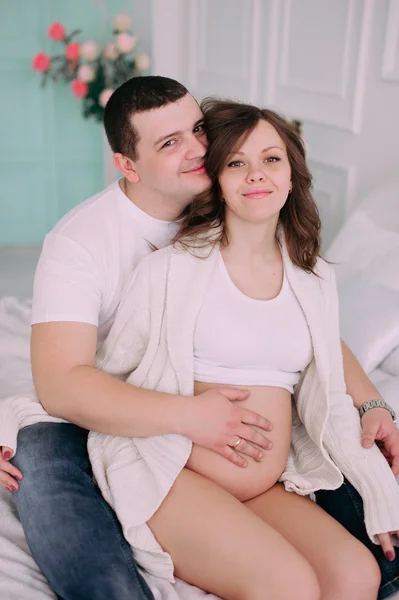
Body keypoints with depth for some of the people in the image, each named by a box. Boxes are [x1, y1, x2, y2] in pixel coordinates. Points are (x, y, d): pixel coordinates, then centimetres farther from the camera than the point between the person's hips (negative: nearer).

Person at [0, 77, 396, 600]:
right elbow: (60, 384, -25)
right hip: (106, 416, -2)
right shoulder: (79, 241, -15)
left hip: (215, 409, 3)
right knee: (44, 455, -35)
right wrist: (187, 416, -33)